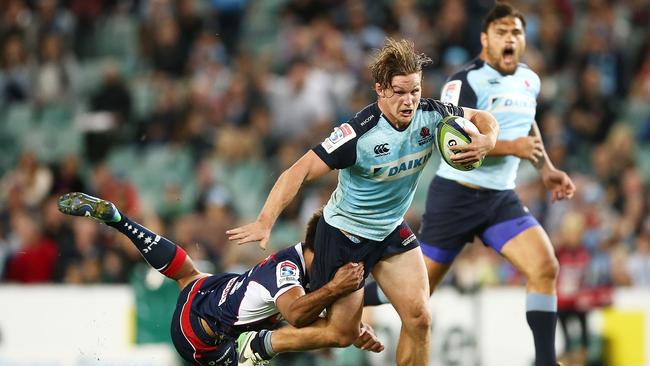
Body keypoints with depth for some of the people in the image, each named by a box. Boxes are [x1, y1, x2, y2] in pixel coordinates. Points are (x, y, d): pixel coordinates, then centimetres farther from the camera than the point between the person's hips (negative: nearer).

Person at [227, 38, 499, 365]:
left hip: (391, 231, 5)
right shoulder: (359, 133, -31)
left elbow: (482, 118, 4)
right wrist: (265, 222, -45)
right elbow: (299, 172, -33)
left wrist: (486, 140, -21)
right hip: (343, 236, -5)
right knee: (342, 334, 2)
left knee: (418, 319, -8)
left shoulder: (431, 115, -14)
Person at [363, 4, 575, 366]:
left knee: (546, 267, -16)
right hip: (456, 196, -5)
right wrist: (511, 148, -30)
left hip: (501, 198, 5)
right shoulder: (466, 82, -15)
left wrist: (547, 169, 21)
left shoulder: (529, 81, 8)